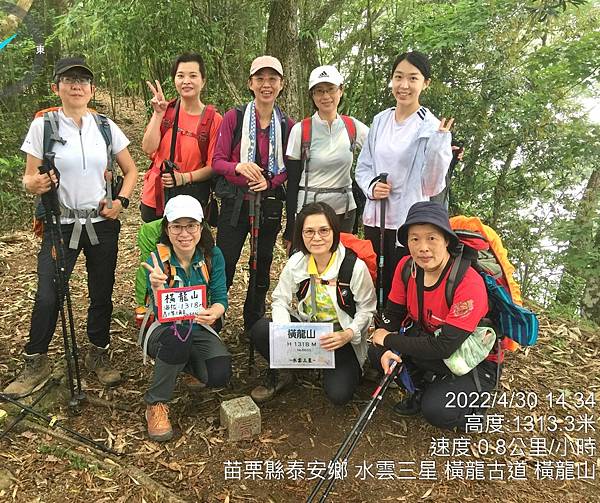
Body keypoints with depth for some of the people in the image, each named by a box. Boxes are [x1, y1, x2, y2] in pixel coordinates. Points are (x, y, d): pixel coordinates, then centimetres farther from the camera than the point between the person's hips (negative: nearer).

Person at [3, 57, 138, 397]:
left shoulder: (106, 126, 3)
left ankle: (99, 355, 28)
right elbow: (29, 179, -1)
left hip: (102, 223, 2)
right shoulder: (43, 125, -3)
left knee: (102, 294, 8)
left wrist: (121, 201, -4)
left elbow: (131, 170, 11)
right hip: (61, 225, -2)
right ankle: (36, 363, 17)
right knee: (47, 296, -4)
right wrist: (35, 184, -24)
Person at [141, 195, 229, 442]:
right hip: (164, 331, -3)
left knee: (219, 376, -22)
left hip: (199, 329, 3)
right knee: (179, 334, -38)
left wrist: (214, 313, -35)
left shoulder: (212, 255, -9)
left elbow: (221, 299, -10)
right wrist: (157, 287, -45)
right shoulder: (157, 260, -18)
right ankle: (156, 403, -15)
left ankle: (182, 361, 15)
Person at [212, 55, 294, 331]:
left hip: (270, 203, 2)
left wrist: (269, 181, -11)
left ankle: (254, 324, 29)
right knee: (224, 264, 0)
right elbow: (217, 160, -4)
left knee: (262, 265, 13)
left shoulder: (288, 125, 2)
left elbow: (289, 167, 8)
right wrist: (238, 167, -25)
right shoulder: (233, 117, -3)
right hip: (235, 202, -2)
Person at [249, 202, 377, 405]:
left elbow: (366, 309, -7)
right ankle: (279, 374, 8)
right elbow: (280, 300, 0)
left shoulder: (356, 267, -18)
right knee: (260, 330, -23)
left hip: (339, 337, -3)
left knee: (339, 394, -22)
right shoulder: (296, 262, -8)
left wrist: (348, 334, -25)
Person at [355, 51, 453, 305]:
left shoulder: (431, 126, -7)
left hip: (408, 222, -4)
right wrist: (372, 186, -7)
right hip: (375, 219, 5)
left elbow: (431, 186, -12)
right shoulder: (380, 120, 6)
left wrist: (439, 142, -24)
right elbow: (363, 166, 13)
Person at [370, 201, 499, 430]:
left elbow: (444, 347, -32)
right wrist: (389, 349, -23)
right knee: (377, 353, -14)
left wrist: (389, 340, -23)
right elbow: (392, 314, -3)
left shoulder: (469, 283, -31)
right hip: (432, 348, 6)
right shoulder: (406, 266, -12)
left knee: (436, 410, -28)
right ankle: (425, 390, 9)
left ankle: (470, 404, 6)